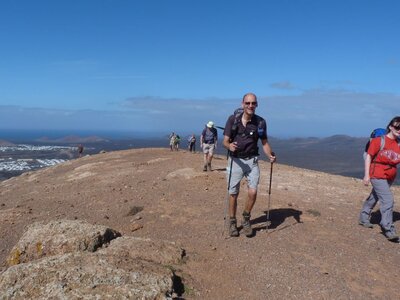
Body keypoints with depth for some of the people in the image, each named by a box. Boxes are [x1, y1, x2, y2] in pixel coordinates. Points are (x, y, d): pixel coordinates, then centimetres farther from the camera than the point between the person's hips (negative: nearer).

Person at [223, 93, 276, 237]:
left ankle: (246, 219, 17)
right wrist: (230, 146, -31)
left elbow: (264, 142, 5)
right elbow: (225, 141, -8)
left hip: (252, 161, 1)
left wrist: (270, 155, -12)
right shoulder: (233, 119, -9)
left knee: (253, 192, -9)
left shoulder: (260, 122, -3)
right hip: (235, 160, -1)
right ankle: (232, 222, 24)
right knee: (233, 194, 5)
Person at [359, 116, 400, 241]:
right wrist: (366, 175, -15)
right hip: (377, 176, -6)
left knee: (374, 198, 20)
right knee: (388, 200, -14)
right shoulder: (379, 140, -11)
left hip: (390, 178, 6)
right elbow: (368, 156, -11)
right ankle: (389, 229, -7)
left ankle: (363, 218, 38)